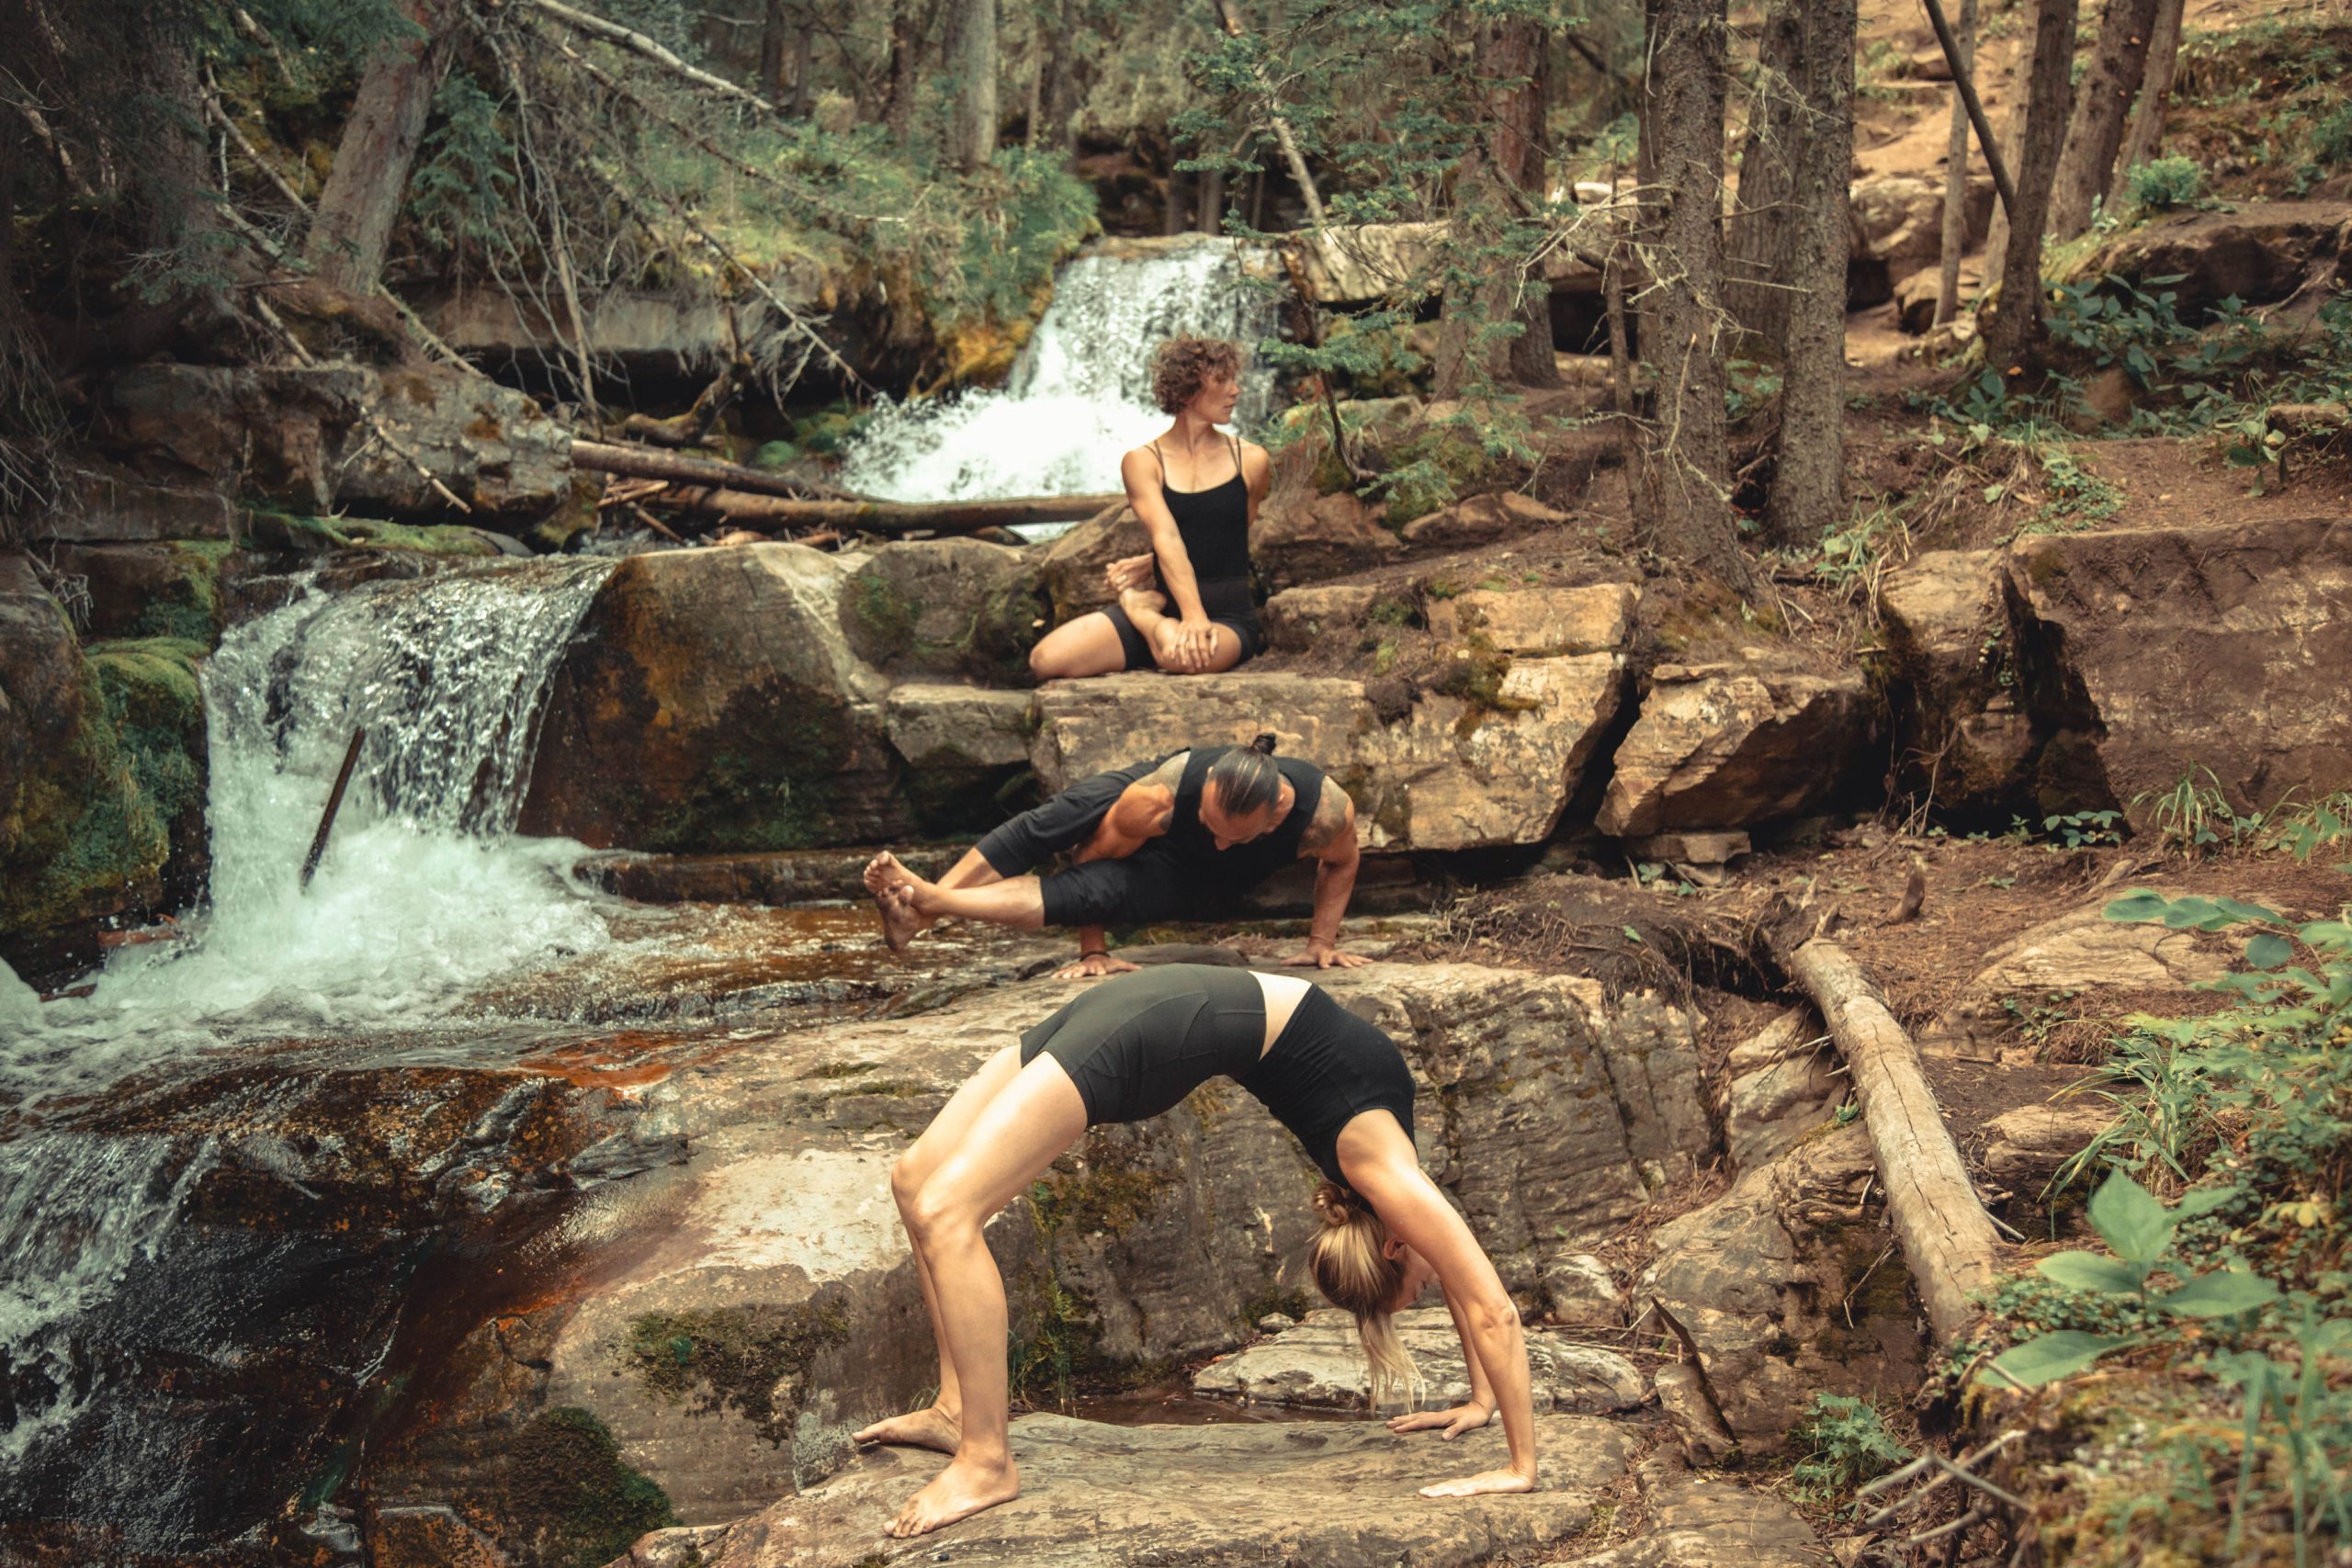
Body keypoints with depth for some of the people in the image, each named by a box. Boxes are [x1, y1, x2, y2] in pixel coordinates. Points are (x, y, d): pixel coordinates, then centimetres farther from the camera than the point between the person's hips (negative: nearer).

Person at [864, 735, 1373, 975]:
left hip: (1196, 886, 0)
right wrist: (1091, 949, -17)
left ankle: (927, 902, -35)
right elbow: (1094, 854, -24)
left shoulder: (1326, 812, -38)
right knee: (1055, 819, -32)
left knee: (1095, 890, -28)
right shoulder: (1159, 795, -42)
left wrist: (1322, 940, -14)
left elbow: (1341, 863, -11)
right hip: (1150, 832, 0)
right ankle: (924, 903, -29)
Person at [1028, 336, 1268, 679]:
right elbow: (1167, 538, -16)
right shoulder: (1142, 462, 0)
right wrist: (1193, 616, -29)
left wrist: (1152, 565, 3)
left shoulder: (1251, 461, 3)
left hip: (1228, 613, 0)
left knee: (1181, 655, -40)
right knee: (1046, 659, -22)